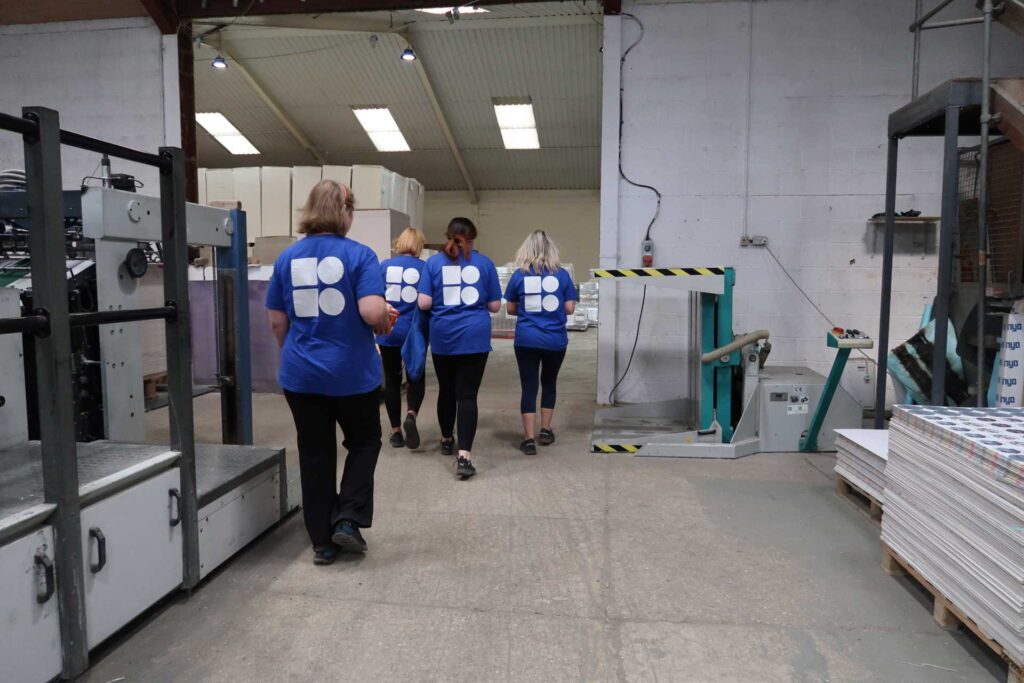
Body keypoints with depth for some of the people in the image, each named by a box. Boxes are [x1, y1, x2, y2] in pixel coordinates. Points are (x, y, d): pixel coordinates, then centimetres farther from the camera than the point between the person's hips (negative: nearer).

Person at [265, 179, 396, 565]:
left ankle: (323, 542, 21)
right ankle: (348, 520, 9)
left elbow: (277, 321, 8)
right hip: (352, 372, -3)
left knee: (314, 456, 13)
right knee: (364, 442, 19)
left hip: (300, 374, 4)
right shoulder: (359, 255, -9)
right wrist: (385, 325, 1)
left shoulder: (287, 258, 5)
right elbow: (372, 312, -21)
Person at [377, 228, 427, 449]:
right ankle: (411, 415, -11)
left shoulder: (385, 266, 2)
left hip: (388, 332, 2)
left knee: (392, 380, 11)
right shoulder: (424, 268, -3)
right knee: (416, 377, 14)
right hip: (415, 332, -1)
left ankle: (396, 432, 15)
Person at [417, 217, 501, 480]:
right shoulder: (485, 263, 3)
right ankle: (464, 455, -13)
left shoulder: (433, 262, 3)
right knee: (467, 394, -3)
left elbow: (423, 303, -5)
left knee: (446, 389, 18)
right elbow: (494, 305, 4)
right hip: (474, 337, -1)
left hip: (442, 337, 2)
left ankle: (447, 440, 36)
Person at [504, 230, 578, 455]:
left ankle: (529, 439, 3)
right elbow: (569, 308, 0)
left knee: (529, 386, 4)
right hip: (555, 340, 1)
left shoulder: (519, 275, -1)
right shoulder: (562, 274, -1)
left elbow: (510, 309, 5)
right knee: (549, 383, 19)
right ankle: (545, 431, 29)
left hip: (526, 340, -1)